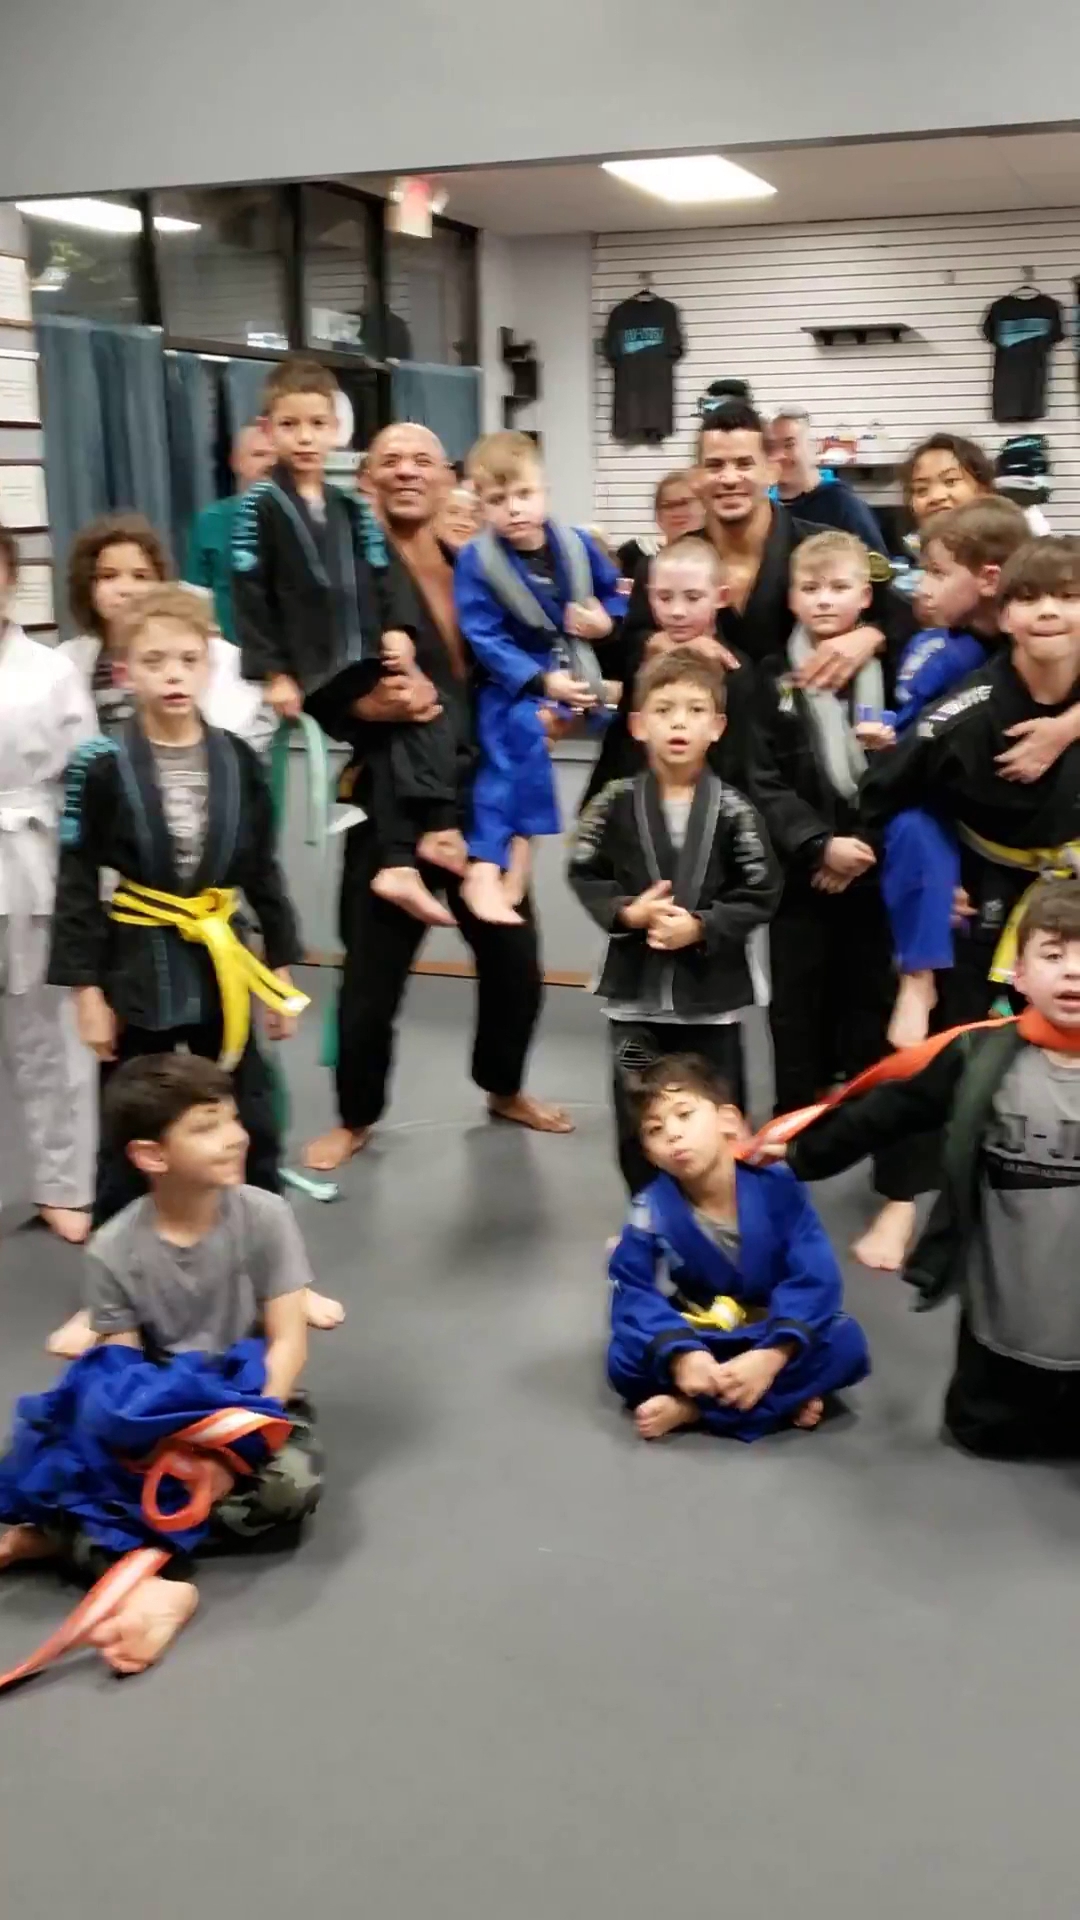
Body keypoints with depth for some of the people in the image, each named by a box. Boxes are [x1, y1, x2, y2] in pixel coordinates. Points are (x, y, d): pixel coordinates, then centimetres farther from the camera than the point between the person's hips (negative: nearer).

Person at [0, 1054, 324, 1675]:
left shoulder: (264, 1216, -14)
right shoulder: (114, 1251, -13)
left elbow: (289, 1344, -14)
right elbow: (122, 1375, -11)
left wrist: (234, 1442, -26)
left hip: (258, 1402, 0)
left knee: (293, 1484, -32)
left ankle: (81, 1539, -25)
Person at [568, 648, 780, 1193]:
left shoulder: (732, 809, -8)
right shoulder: (616, 803, -4)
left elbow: (761, 894, -6)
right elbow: (584, 873, 3)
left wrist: (701, 927, -17)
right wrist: (627, 912, -12)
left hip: (710, 990, -1)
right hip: (635, 987, 1)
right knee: (636, 1117, 10)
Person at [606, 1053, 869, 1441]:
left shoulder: (777, 1189, -16)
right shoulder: (651, 1212, -14)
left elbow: (815, 1278, -21)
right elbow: (635, 1294, -21)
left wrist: (773, 1356, -36)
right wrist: (679, 1355, -40)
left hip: (770, 1342, 1)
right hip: (697, 1345, 0)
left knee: (847, 1342, -28)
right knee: (626, 1362, -29)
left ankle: (694, 1409, -27)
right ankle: (785, 1399, -26)